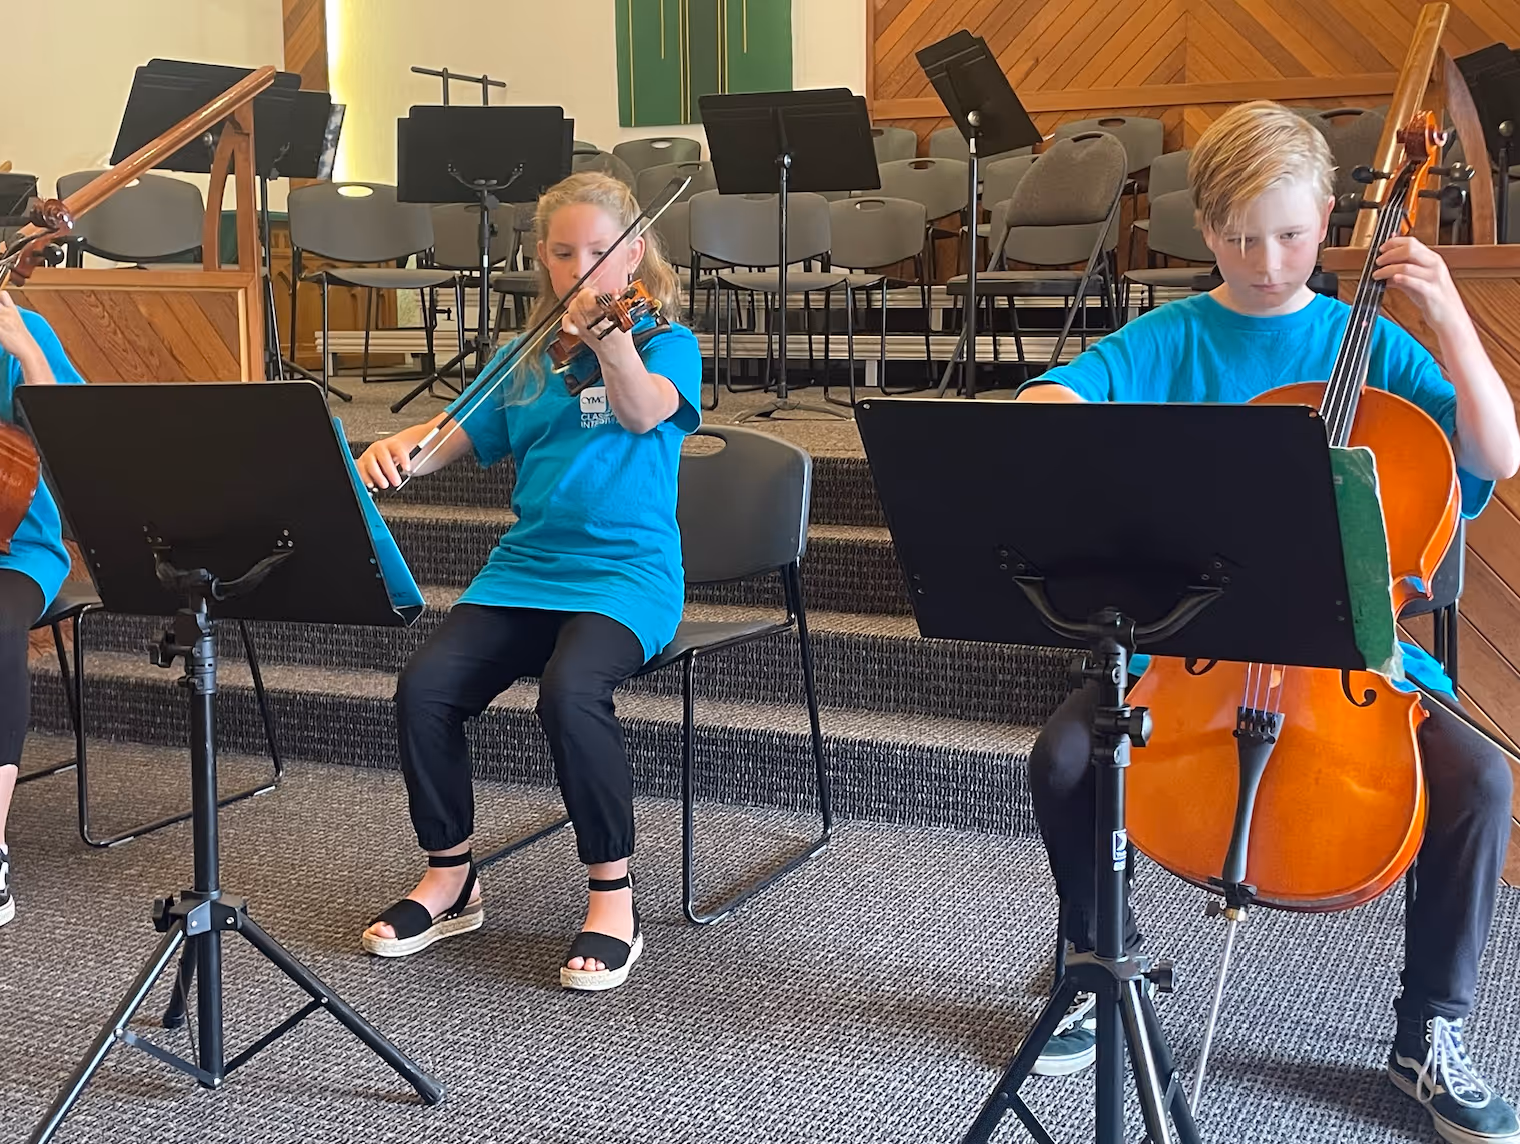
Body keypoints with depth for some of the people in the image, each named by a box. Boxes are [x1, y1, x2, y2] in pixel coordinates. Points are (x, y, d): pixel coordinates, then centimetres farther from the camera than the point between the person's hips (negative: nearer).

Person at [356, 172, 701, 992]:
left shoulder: (666, 342, 2)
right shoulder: (528, 364, 16)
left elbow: (645, 412, -21)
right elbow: (448, 439, 13)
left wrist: (608, 339, -41)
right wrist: (392, 451, -10)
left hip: (627, 568, -4)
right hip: (524, 565, 5)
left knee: (570, 691, -34)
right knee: (426, 684, -20)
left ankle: (613, 898, -14)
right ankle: (449, 877, 3)